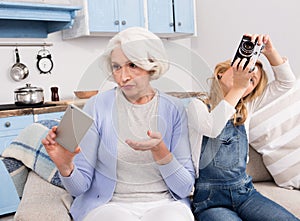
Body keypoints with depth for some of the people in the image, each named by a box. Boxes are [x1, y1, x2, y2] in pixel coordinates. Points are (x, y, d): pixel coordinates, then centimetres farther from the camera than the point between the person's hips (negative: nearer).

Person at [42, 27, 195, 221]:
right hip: (108, 205, 0)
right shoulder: (97, 106, -4)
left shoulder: (173, 109, -1)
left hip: (163, 204, 1)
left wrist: (159, 151, -20)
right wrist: (65, 167, -25)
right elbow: (80, 186, -4)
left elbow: (185, 188, -4)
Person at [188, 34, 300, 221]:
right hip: (209, 201, -5)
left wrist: (270, 51, -6)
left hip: (245, 192, 5)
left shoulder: (245, 109, 11)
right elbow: (212, 128, -26)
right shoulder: (197, 106, -3)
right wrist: (236, 88, -28)